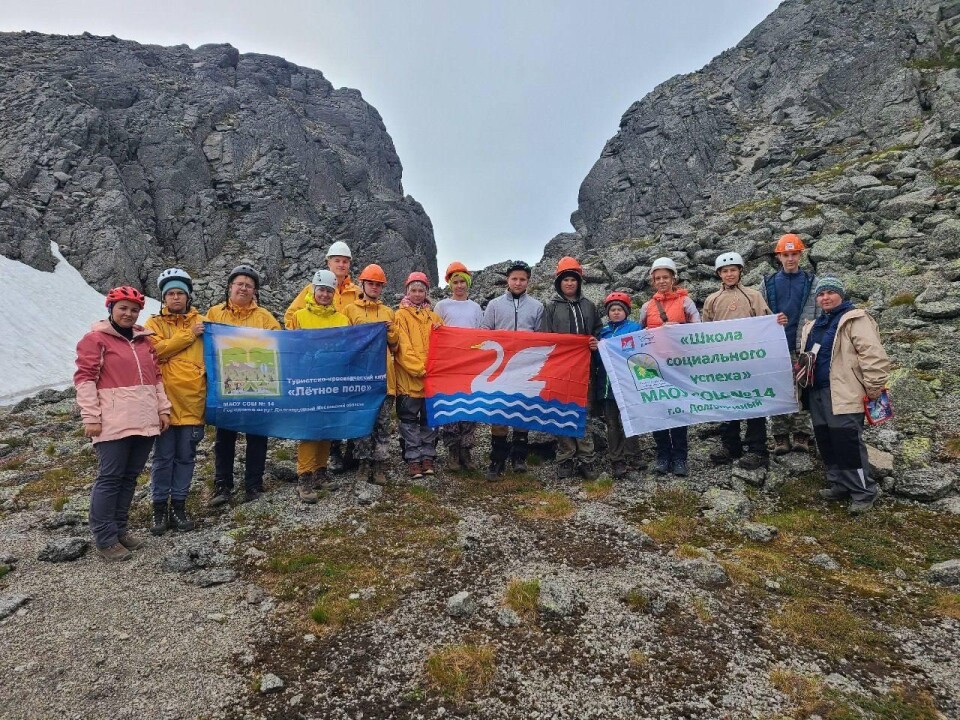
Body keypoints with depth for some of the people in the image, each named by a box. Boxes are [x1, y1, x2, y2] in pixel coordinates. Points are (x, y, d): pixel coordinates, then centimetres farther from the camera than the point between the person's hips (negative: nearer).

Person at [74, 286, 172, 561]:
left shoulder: (144, 340, 17)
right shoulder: (95, 338, -2)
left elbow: (156, 377, 20)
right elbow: (85, 378, -7)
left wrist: (163, 409, 13)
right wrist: (90, 417, -13)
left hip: (145, 422, 6)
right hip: (113, 423, -6)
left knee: (130, 476, 12)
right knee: (109, 478, -2)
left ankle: (120, 528, 24)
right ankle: (105, 539, 7)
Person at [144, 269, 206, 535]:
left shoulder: (201, 322, 10)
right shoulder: (155, 323, 5)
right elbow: (157, 350, -13)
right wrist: (189, 335, -11)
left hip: (192, 400, 2)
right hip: (165, 399, -2)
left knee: (186, 456, 10)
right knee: (163, 457, 5)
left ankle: (179, 505, 21)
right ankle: (160, 507, 18)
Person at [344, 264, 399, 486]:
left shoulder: (388, 312, 17)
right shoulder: (350, 310, 9)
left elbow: (394, 346, 15)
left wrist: (390, 331, -3)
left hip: (384, 374, 2)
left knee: (382, 422, 2)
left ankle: (379, 465, 8)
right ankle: (364, 463, 12)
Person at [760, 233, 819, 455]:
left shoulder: (811, 282, 10)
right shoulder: (768, 283, 12)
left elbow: (818, 315, 4)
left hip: (801, 347, -1)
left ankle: (801, 434, 7)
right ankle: (780, 437, 6)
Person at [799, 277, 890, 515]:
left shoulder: (855, 319, -7)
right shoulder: (812, 326, 19)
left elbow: (873, 355, -15)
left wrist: (873, 389, -17)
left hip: (844, 394, -8)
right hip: (817, 394, 9)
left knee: (848, 442, -8)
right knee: (826, 442, 12)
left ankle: (864, 492, 4)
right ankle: (840, 485, 24)